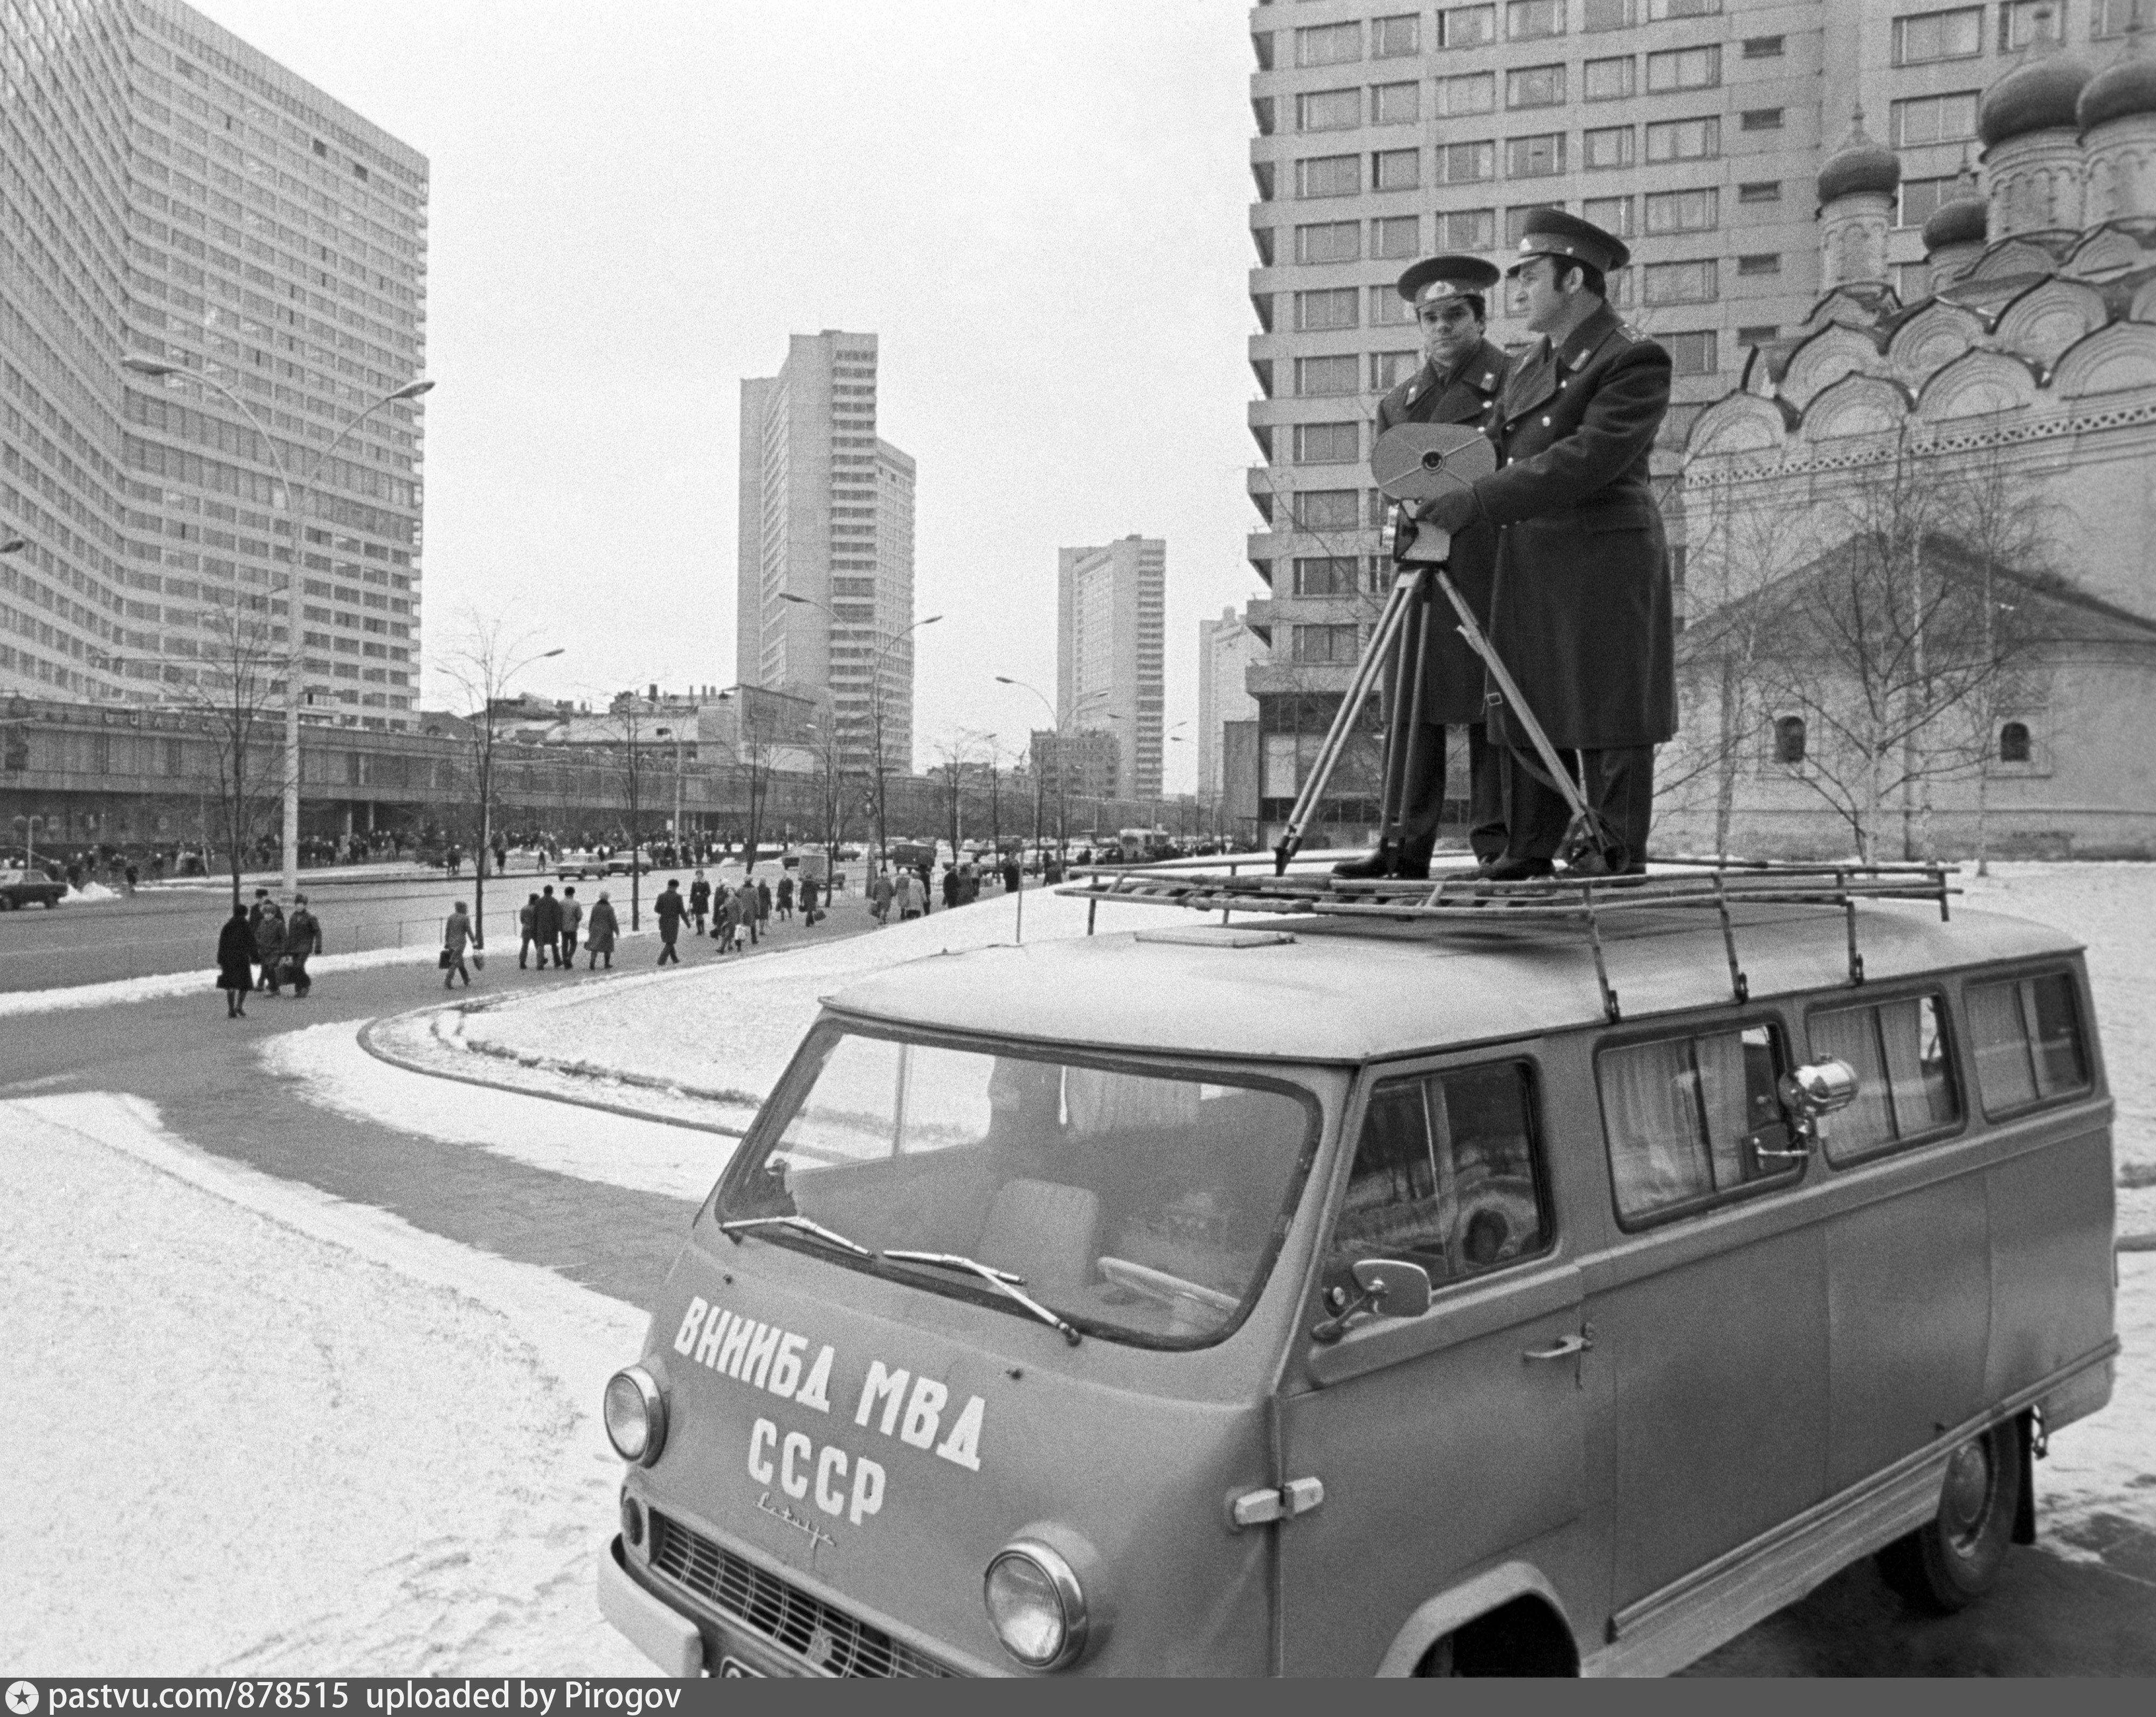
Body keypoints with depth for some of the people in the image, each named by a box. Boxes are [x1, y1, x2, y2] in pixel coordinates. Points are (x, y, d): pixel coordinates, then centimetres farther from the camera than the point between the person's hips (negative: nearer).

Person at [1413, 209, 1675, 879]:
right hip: (1526, 564, 8)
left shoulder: (1635, 359, -9)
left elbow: (1586, 460, -21)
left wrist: (1477, 502, -24)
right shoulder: (1528, 364, 17)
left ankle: (1617, 849, 9)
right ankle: (1529, 850, 14)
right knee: (1525, 708, 7)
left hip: (1602, 562, -8)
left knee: (1606, 709, -1)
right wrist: (1441, 505, 11)